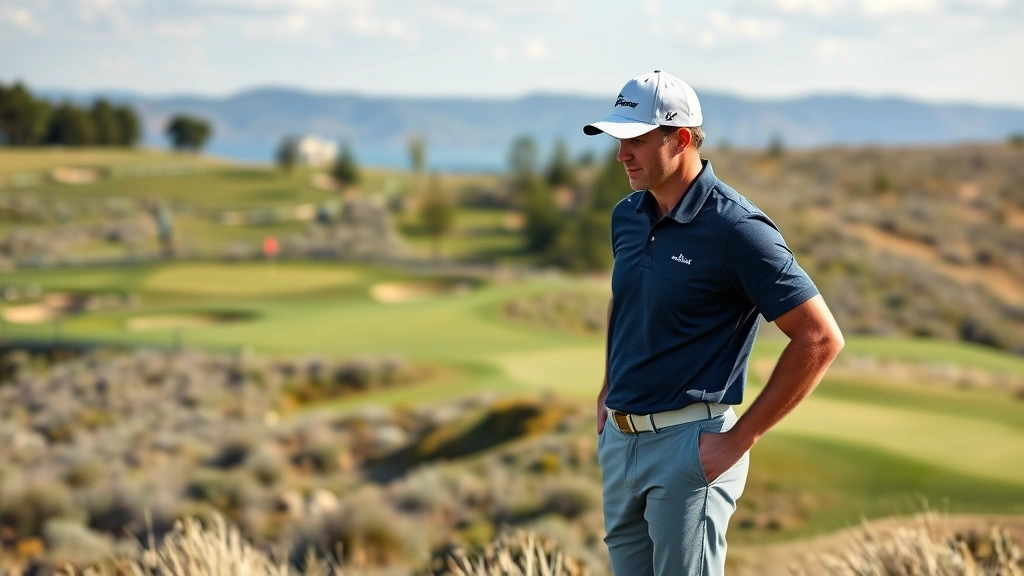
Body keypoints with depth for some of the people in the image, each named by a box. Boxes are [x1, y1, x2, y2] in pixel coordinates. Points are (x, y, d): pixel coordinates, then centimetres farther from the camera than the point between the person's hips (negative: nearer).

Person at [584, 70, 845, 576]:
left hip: (688, 444, -7)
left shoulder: (736, 229, -16)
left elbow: (821, 339, -17)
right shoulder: (627, 216, 7)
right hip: (619, 439, 7)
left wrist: (742, 437, -16)